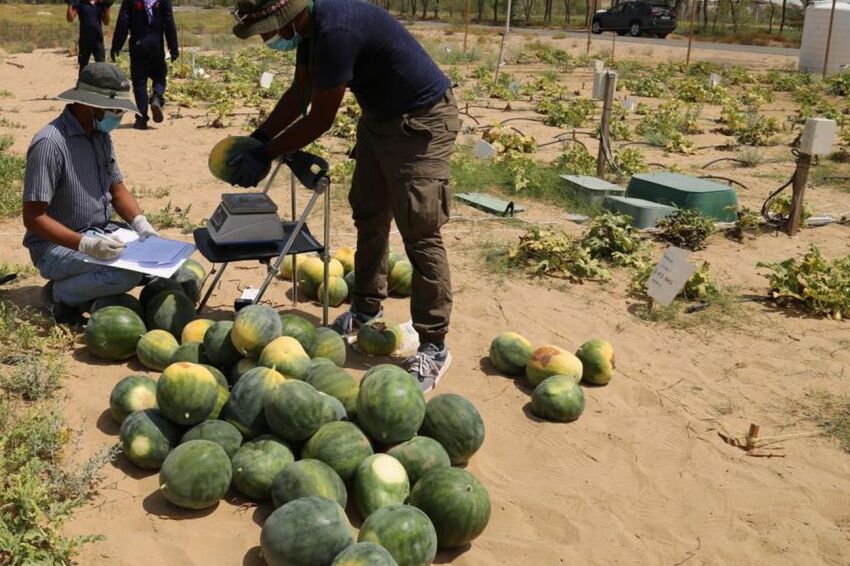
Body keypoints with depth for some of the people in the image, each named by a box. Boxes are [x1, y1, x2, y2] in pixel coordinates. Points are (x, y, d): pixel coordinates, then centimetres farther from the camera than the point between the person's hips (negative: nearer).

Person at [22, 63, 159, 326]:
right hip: (58, 245, -8)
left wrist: (141, 223, -6)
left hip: (101, 234, 8)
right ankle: (62, 294, -3)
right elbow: (33, 218, -22)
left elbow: (117, 190, 13)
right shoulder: (50, 143, -21)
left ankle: (89, 286, 7)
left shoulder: (100, 135, 5)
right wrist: (85, 244, -33)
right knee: (127, 273, -30)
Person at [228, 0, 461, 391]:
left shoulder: (336, 32, -30)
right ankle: (366, 309, 32)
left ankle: (433, 347, -1)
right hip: (379, 117, 10)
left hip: (422, 121, -10)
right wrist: (257, 138, 6)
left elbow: (320, 120, -22)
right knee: (368, 216, 16)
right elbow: (300, 93, 13)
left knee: (420, 235, -9)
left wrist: (264, 156, -11)